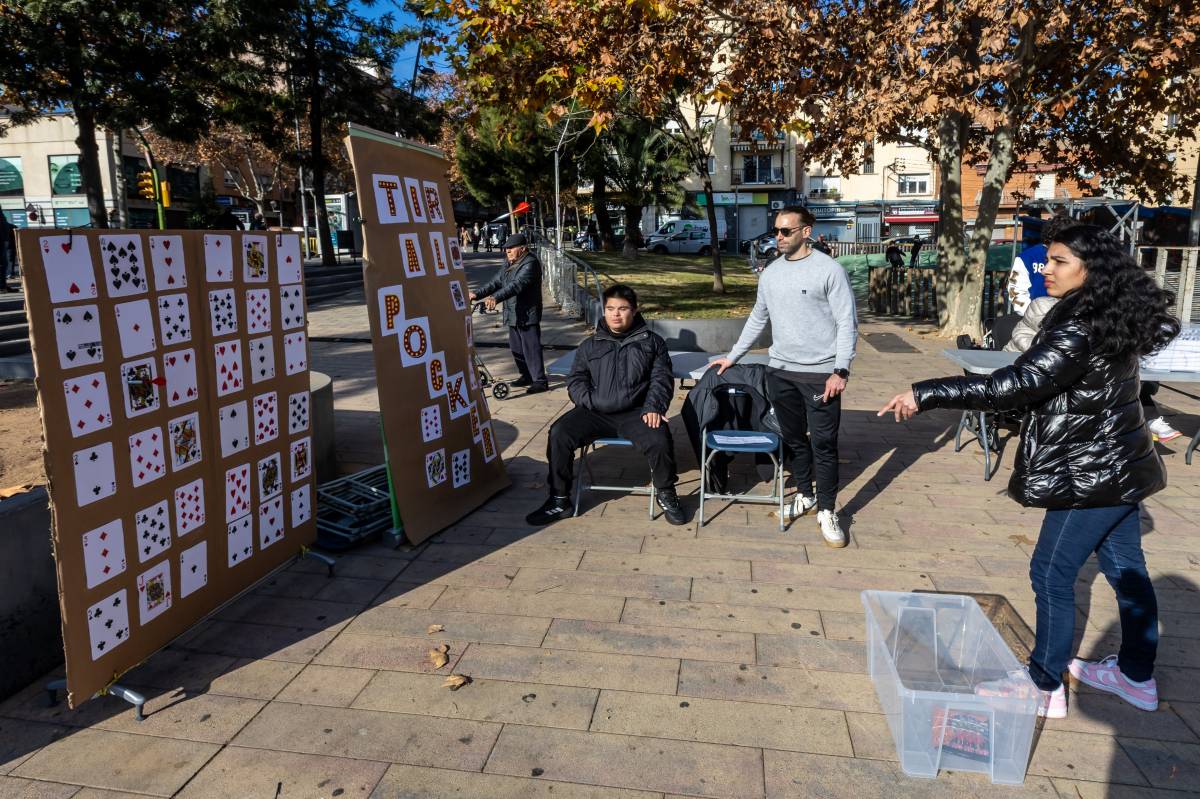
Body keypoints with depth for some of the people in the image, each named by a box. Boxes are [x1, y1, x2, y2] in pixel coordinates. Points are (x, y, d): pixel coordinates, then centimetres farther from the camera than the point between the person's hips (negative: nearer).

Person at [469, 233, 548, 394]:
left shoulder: (530, 263, -15)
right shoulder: (510, 265, 16)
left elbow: (517, 284, -28)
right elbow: (496, 282, 11)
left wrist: (496, 298, -39)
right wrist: (478, 294, -3)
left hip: (527, 315, -9)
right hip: (513, 315, 9)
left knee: (531, 348, -7)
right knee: (516, 348, 16)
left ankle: (540, 381, 0)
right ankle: (526, 376, 30)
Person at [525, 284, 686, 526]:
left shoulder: (652, 342, 14)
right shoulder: (590, 345, 19)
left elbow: (661, 378, 6)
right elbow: (576, 379, 14)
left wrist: (654, 407, -12)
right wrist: (590, 401, -7)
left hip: (635, 413, -2)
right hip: (595, 413, 2)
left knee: (659, 440, -31)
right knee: (559, 433, -22)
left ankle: (666, 494, -2)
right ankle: (559, 500, -7)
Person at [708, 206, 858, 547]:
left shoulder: (829, 269, -7)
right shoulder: (770, 273, 9)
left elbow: (847, 323, -8)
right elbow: (757, 319, 21)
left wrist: (840, 371, -16)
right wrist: (733, 356, 21)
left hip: (820, 373, -5)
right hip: (780, 371, 5)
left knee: (823, 444, -1)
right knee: (794, 439, 14)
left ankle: (827, 511, 11)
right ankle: (804, 495, 31)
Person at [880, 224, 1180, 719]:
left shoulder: (1081, 329, -24)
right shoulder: (1110, 318, 6)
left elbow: (1016, 385, -34)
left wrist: (927, 394, -38)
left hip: (1092, 474, -10)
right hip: (1117, 466, 10)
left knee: (1051, 574, 0)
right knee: (1126, 569, 19)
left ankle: (1045, 687, 13)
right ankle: (1137, 677, 34)